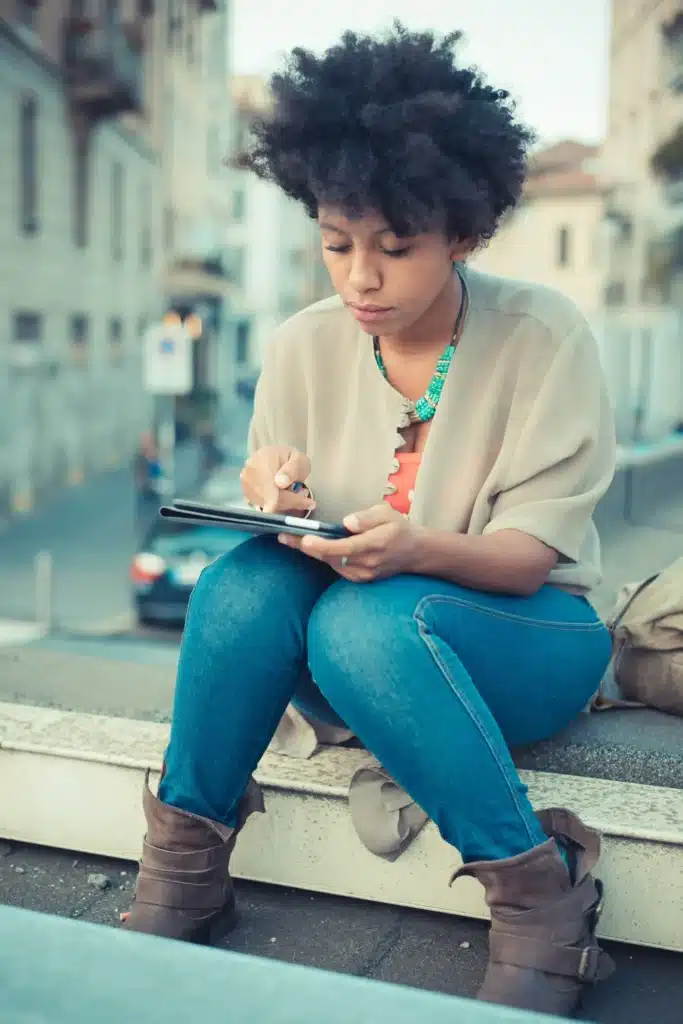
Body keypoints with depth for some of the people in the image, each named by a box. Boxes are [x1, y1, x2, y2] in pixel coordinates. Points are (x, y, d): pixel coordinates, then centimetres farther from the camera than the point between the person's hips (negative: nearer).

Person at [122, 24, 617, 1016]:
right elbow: (279, 513, 2)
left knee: (369, 620, -36)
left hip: (522, 632, -3)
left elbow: (530, 554, -15)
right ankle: (180, 875, -12)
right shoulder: (304, 346, -3)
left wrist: (419, 547, -36)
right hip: (344, 645, 3)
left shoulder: (542, 336, -12)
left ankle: (543, 901, -20)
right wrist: (272, 499, -23)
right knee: (243, 579, -29)